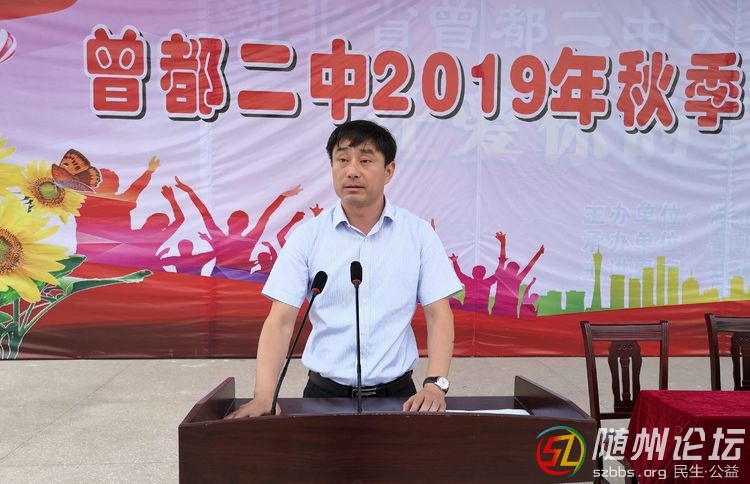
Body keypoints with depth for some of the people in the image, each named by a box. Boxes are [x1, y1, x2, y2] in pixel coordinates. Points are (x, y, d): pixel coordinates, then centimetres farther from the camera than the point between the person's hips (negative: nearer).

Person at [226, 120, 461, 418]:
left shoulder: (419, 233, -2)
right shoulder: (307, 236, -3)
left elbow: (439, 315, -1)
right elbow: (280, 320, -6)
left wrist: (435, 384, -15)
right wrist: (264, 396, -18)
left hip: (396, 392, 1)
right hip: (326, 391, 0)